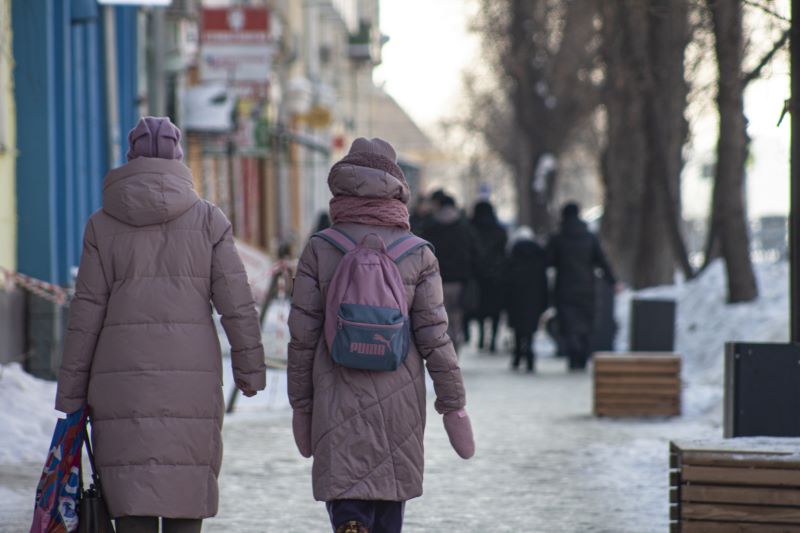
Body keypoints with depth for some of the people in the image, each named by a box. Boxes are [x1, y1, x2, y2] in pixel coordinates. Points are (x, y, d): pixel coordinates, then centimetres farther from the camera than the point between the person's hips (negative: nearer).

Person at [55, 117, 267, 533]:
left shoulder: (102, 224, 4)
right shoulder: (207, 219, 3)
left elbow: (86, 313, 2)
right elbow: (236, 303, -1)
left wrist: (71, 392, 6)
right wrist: (250, 368, 8)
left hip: (122, 380, 0)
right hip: (193, 380, 0)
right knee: (186, 498, 7)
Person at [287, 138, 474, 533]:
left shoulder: (319, 251, -3)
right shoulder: (418, 254, -2)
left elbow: (302, 335, -2)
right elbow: (434, 337, -4)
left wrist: (301, 403, 7)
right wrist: (453, 404, 3)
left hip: (339, 403, -2)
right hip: (399, 401, 2)